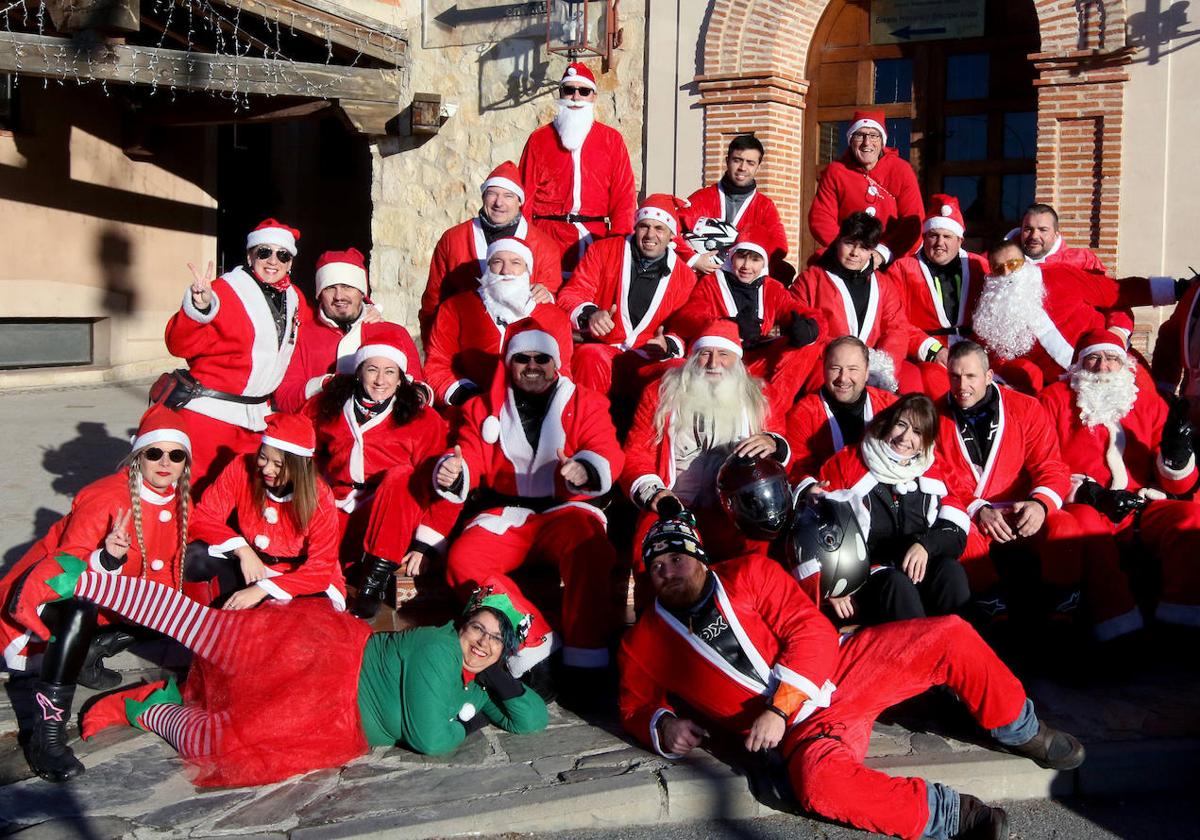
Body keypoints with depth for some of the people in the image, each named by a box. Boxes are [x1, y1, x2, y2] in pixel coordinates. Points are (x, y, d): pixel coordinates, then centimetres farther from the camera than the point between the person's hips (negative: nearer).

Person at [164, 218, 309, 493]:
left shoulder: (294, 300, 10)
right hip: (209, 413, -6)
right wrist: (199, 308, -37)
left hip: (257, 417, 7)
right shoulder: (224, 291, -10)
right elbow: (179, 345, -18)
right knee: (200, 493, -4)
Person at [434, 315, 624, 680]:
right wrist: (453, 472, -16)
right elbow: (470, 457, 10)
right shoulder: (484, 408, 18)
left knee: (589, 548, -36)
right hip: (505, 514, 2)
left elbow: (607, 454, -2)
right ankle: (536, 636, -20)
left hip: (565, 511, -2)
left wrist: (584, 470, -27)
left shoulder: (585, 403, 12)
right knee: (462, 561, -26)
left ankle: (586, 657, -26)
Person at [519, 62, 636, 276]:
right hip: (547, 241, 0)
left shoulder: (612, 140, 12)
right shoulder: (538, 140, 11)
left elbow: (624, 195, 5)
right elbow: (525, 195, 7)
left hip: (597, 240, 0)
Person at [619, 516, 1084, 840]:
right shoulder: (642, 644, 7)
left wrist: (778, 707, -16)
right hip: (804, 730, -2)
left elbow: (812, 632, -4)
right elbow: (635, 706, 17)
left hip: (843, 667, 2)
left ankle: (1020, 731, 13)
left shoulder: (749, 573, 4)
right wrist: (662, 725, -8)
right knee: (818, 782, -38)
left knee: (949, 636, -13)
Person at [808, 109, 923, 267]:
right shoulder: (834, 171, 3)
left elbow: (914, 222, -4)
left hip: (893, 261, -1)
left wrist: (884, 252, -17)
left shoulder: (901, 171, 1)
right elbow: (820, 218, -3)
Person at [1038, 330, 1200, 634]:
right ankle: (1115, 617, -37)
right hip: (1081, 507, -3)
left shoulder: (1148, 401, 16)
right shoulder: (1055, 400, 9)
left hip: (1141, 510, 3)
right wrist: (1090, 494, -16)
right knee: (1083, 522, -35)